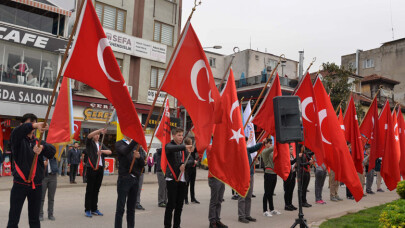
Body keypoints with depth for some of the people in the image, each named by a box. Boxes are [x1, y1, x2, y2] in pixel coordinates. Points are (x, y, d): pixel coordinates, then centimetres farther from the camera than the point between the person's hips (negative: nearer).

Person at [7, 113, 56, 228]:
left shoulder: (38, 142, 10)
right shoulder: (18, 140, 1)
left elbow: (52, 151, -9)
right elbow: (16, 132, -24)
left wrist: (42, 147, -32)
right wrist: (35, 125, -42)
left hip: (36, 185, 3)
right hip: (20, 184, -3)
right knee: (13, 219, -2)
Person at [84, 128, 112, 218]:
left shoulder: (101, 145, 20)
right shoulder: (89, 143, 6)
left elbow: (109, 152, 7)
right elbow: (89, 135, -16)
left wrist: (102, 151, -12)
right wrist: (100, 130, -26)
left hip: (100, 168, 5)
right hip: (91, 168, -5)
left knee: (96, 190, 10)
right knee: (89, 189, -3)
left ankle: (94, 209, 17)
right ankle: (87, 210, 3)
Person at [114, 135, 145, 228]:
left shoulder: (137, 146, 14)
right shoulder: (119, 144, 0)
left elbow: (142, 164, 8)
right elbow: (125, 151, -24)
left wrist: (139, 157, -14)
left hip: (135, 179, 5)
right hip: (124, 178, -5)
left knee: (131, 207, 11)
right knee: (120, 208, -3)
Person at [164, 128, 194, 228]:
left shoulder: (184, 148, 15)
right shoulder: (168, 146, -1)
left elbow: (191, 161, 7)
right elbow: (171, 148, -27)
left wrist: (184, 164, -14)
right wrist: (184, 147, -41)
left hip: (182, 179, 5)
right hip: (172, 179, -5)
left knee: (179, 205, 9)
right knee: (171, 204, -5)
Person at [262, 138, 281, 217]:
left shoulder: (272, 152, 17)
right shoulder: (264, 151, -7)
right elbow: (272, 148, -23)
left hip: (274, 173, 7)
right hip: (268, 173, -7)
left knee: (271, 193, 14)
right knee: (267, 193, -3)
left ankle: (272, 209, 22)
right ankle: (265, 211, 4)